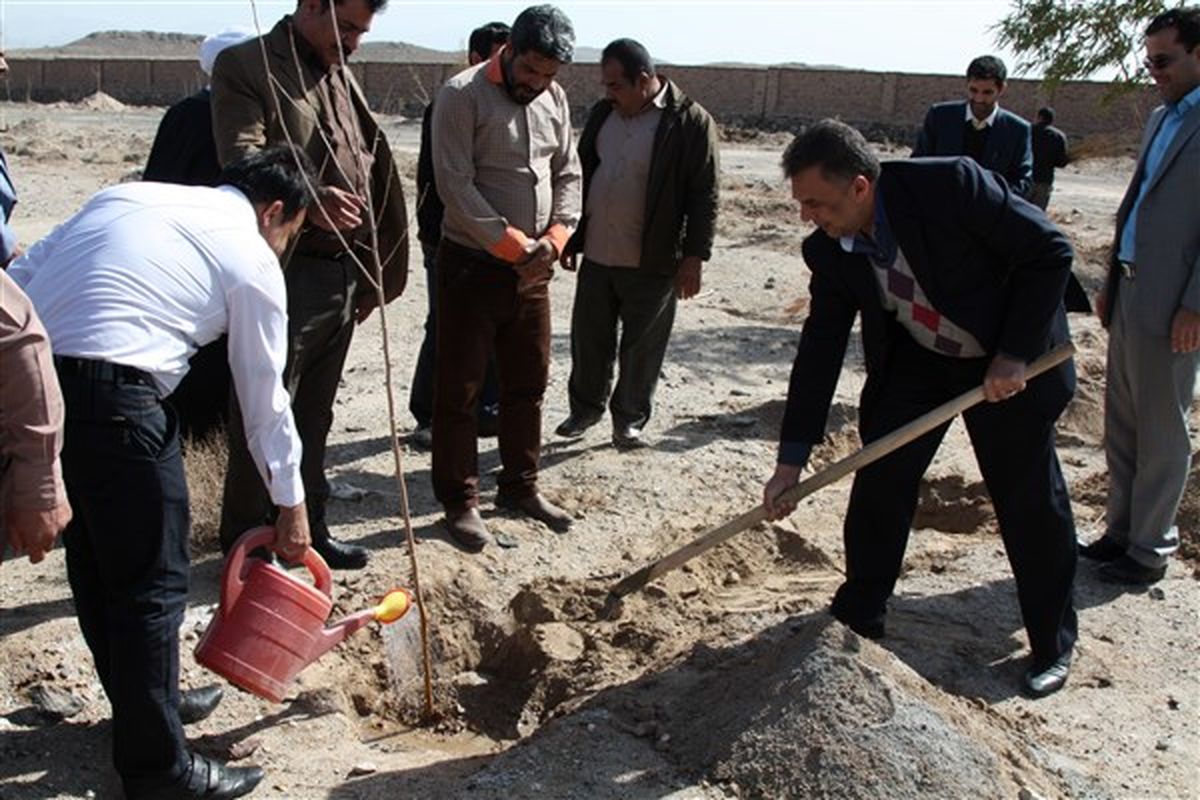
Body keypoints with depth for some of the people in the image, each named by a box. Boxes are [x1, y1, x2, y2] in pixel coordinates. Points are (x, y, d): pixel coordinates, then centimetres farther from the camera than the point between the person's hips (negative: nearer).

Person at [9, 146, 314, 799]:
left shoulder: (129, 196, 23)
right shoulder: (253, 260, 5)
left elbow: (22, 274, 16)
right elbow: (264, 398, 10)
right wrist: (290, 505, 20)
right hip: (112, 388, -8)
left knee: (92, 557, 22)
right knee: (152, 579, 5)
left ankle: (146, 698, 42)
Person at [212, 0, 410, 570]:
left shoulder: (340, 77, 18)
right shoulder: (245, 65, -5)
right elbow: (243, 159, -19)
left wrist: (367, 274, 17)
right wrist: (307, 197, -38)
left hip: (342, 274, 7)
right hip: (283, 272, -7)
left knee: (315, 414, 16)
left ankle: (308, 527, 28)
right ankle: (245, 543, 14)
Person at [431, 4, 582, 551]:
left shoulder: (554, 99, 8)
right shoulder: (462, 94, -12)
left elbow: (567, 174, 11)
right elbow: (456, 185, -18)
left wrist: (554, 238, -7)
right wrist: (514, 245, -19)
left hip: (532, 270, 6)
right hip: (471, 265, -6)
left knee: (529, 383, 14)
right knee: (459, 390, 2)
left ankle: (520, 486, 30)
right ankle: (459, 503, 13)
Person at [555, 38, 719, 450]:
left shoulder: (691, 121, -11)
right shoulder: (603, 112, 6)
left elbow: (704, 196, -11)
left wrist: (694, 257, -14)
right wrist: (573, 237, 14)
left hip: (652, 262, -5)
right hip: (596, 254, 5)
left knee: (642, 347, 8)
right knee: (589, 338, 13)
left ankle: (629, 419, 24)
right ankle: (585, 406, 33)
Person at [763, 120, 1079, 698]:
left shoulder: (950, 185, -30)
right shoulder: (829, 252, -14)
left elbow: (1049, 251, -20)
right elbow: (820, 348, -9)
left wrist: (1015, 354, -23)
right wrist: (791, 460, -11)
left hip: (1010, 362, -4)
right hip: (915, 364, 4)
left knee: (1031, 504, 4)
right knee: (877, 486, 0)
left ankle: (1053, 646, 24)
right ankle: (857, 618, 21)